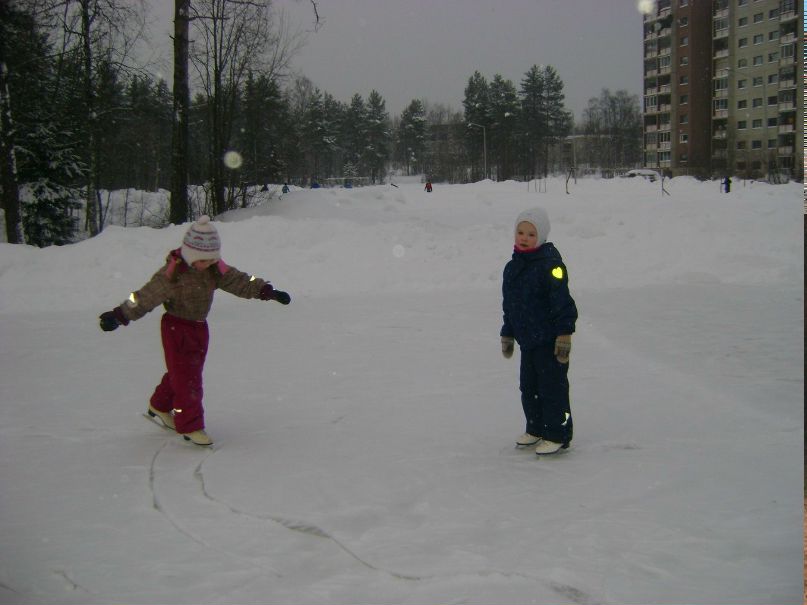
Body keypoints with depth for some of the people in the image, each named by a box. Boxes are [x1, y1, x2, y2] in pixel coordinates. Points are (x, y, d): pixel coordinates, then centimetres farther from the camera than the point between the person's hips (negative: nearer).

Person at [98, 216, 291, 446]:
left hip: (199, 326, 7)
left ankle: (159, 407, 39)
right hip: (176, 326, -7)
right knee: (185, 376, -7)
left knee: (184, 372, 17)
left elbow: (240, 282, 1)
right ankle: (190, 426, 1)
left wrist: (266, 291, -4)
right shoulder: (173, 272, -22)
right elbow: (147, 296, -23)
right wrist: (120, 315, -30)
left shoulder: (215, 270, -4)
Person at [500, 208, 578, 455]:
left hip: (549, 340, -8)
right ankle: (536, 428, 30)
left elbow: (562, 302, -16)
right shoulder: (512, 268, 9)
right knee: (528, 386, 15)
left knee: (552, 386, -1)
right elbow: (509, 305, 19)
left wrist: (564, 335, -18)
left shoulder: (550, 264, -15)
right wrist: (507, 335, 22)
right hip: (527, 339, 8)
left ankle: (558, 435, 9)